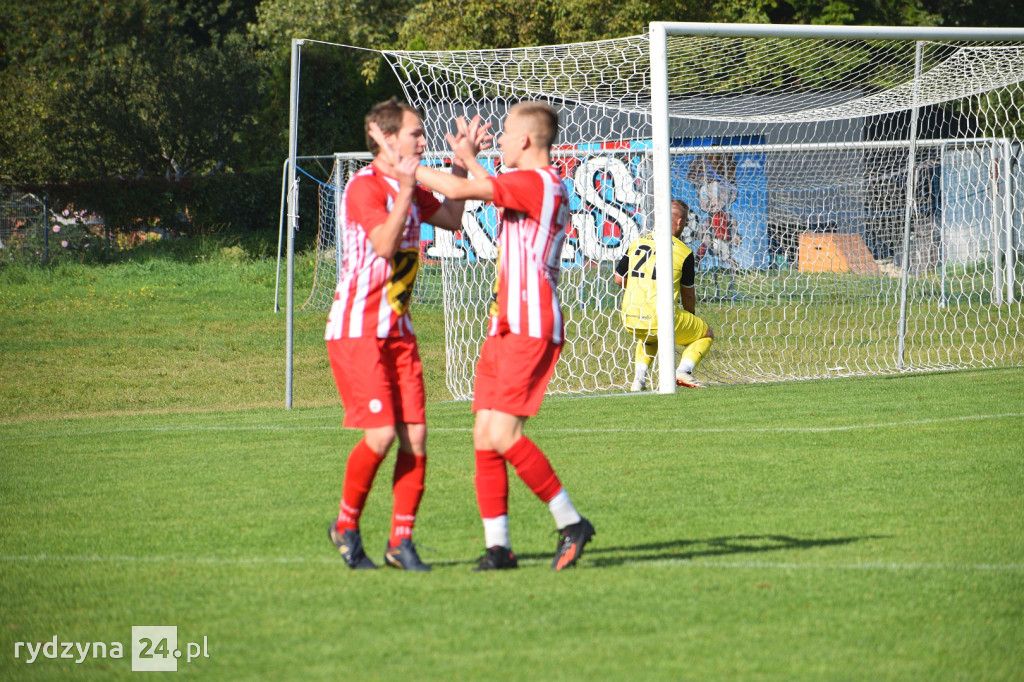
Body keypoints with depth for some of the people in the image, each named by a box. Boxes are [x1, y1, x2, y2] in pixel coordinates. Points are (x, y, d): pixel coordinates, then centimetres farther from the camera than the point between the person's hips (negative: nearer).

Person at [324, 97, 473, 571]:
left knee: (415, 435, -2)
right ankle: (346, 525, 7)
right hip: (356, 328, -8)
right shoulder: (365, 186, -13)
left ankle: (401, 541, 5)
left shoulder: (409, 189, 12)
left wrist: (459, 166, 17)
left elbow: (450, 219, 25)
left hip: (397, 330, 8)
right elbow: (384, 243, -25)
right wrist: (406, 190, -31)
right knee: (380, 433, -15)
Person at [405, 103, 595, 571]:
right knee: (484, 436, 4)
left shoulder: (536, 183, -13)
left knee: (502, 433, -16)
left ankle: (570, 523, -6)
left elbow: (458, 190, -18)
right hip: (505, 327, 10)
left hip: (530, 331, -10)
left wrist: (407, 169, -6)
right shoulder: (544, 186, 18)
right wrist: (469, 160, 38)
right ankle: (497, 546, 5)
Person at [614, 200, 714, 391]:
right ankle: (683, 371, -6)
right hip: (660, 321, -5)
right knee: (706, 334, 17)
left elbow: (619, 278, 15)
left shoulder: (638, 241, 8)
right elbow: (688, 293, 10)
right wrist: (691, 316, 29)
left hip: (630, 320, 5)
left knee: (648, 337, 39)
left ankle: (639, 379, 20)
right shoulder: (684, 252, -2)